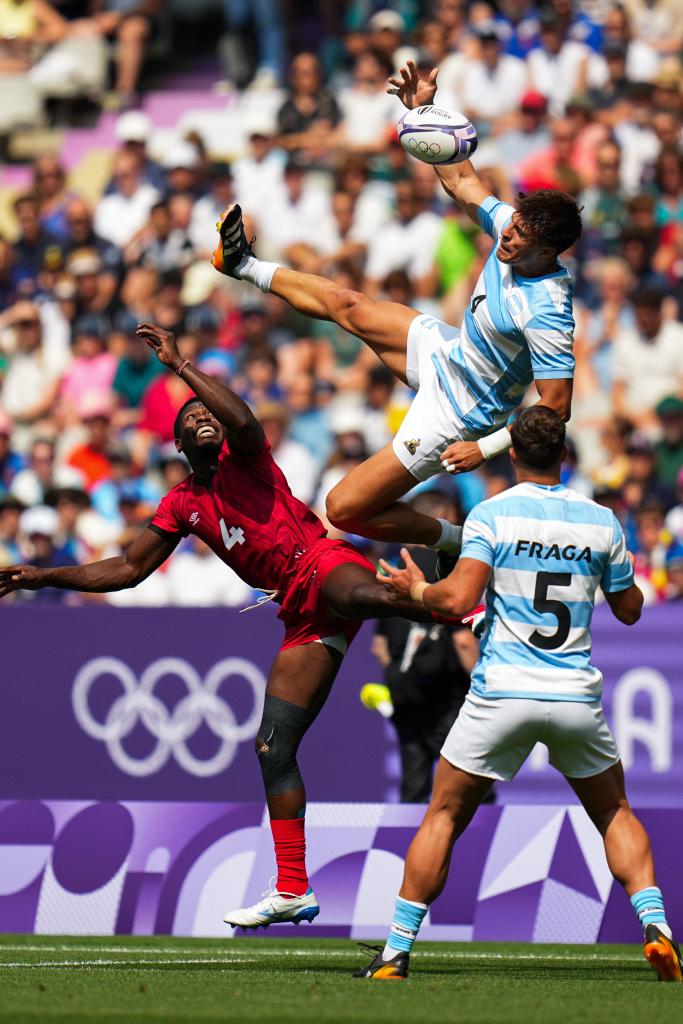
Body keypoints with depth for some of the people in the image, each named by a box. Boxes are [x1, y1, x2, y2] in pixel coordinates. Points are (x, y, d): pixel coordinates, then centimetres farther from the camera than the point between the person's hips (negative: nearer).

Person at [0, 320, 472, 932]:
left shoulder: (244, 456, 6)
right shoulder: (182, 505, 21)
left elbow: (242, 421, -19)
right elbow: (129, 570, 27)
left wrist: (179, 364, -12)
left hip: (324, 562, -6)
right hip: (303, 617, 6)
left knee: (357, 595, -45)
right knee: (274, 747, 0)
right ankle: (292, 891, 1)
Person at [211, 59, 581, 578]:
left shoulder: (546, 314, -36)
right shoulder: (512, 225, -14)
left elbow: (557, 405, -33)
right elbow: (461, 179, 1)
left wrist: (486, 447, -31)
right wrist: (424, 108, -7)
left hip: (455, 412, -8)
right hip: (448, 351, 8)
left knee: (345, 509, -7)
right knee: (346, 305, 21)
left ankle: (458, 541, 11)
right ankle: (246, 266, 44)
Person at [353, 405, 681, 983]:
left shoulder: (491, 516, -3)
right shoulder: (601, 521, 6)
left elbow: (459, 599, -14)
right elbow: (629, 610, 17)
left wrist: (415, 589, 5)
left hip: (503, 694, -2)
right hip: (578, 697, 2)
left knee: (444, 816, 10)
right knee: (616, 814, 20)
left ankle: (397, 951, 6)